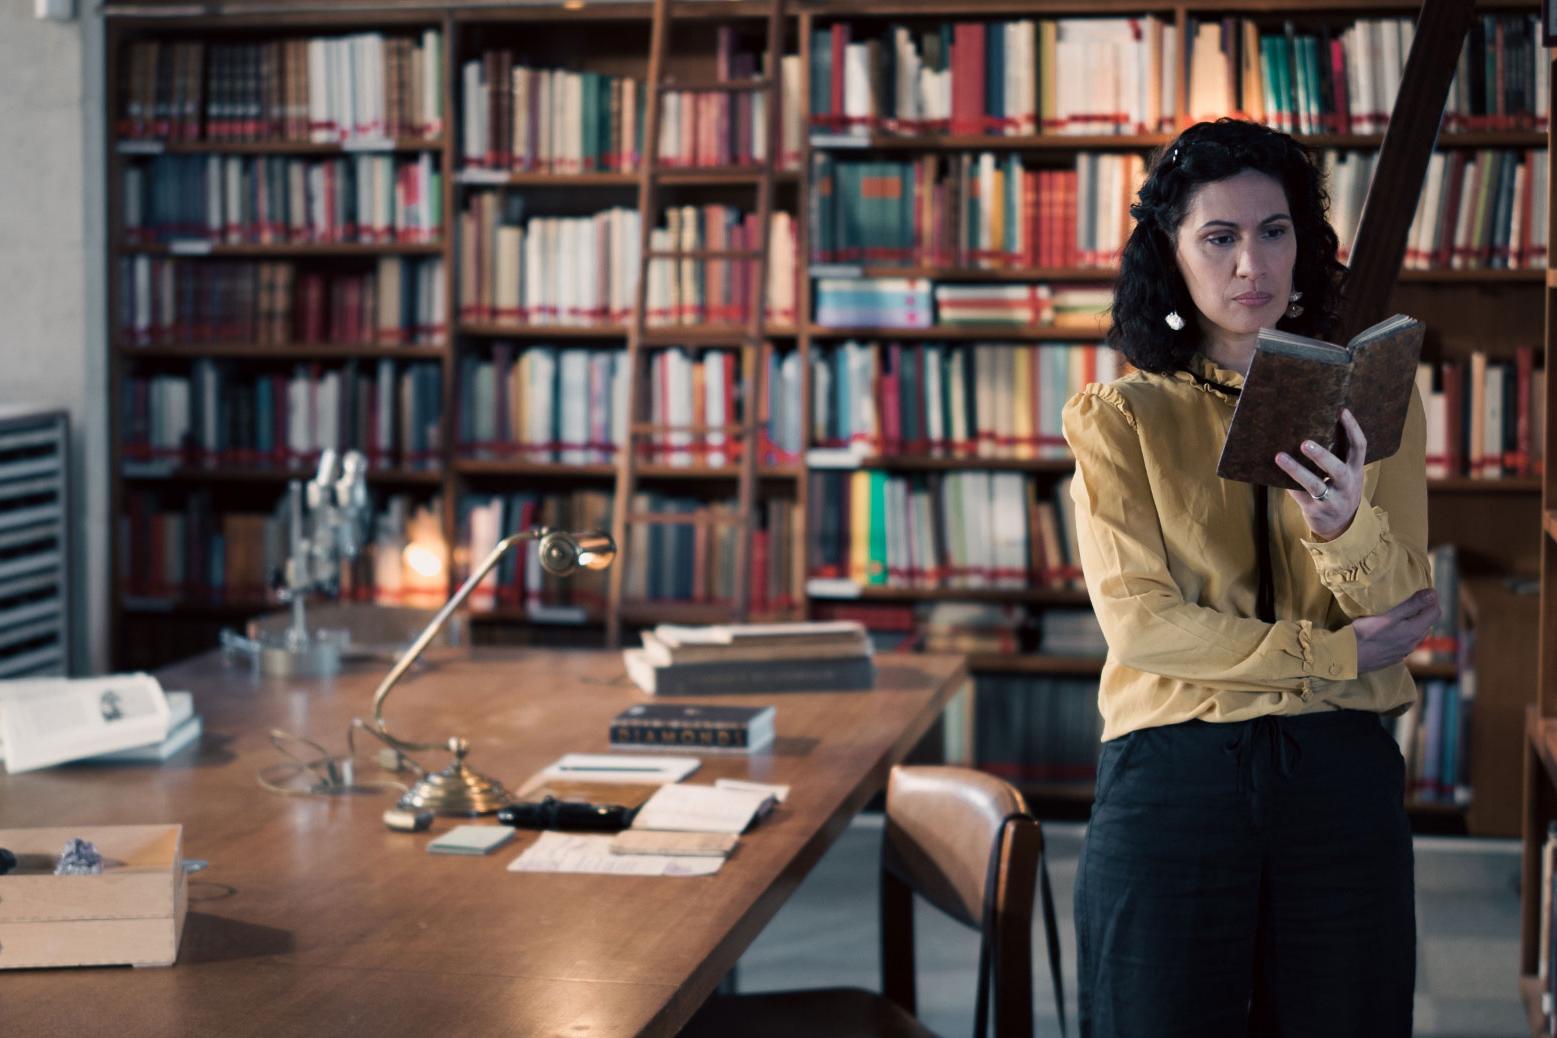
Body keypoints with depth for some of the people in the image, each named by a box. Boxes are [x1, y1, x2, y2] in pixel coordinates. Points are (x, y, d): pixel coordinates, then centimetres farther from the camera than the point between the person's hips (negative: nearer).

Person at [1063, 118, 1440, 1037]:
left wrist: (1349, 527, -24)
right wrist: (1333, 654, -8)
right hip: (1173, 777, -2)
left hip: (1341, 778, 2)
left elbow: (1403, 610, -2)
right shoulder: (1121, 419, 2)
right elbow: (1138, 620, -8)